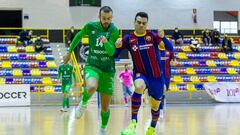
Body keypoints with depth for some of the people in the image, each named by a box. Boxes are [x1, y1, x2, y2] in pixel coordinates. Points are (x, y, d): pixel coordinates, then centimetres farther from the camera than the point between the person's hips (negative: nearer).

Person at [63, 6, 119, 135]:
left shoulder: (114, 31, -9)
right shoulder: (90, 26, -4)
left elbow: (111, 52, -16)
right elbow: (79, 36, 15)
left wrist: (106, 42, -36)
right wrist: (69, 52, 20)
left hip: (108, 70, 0)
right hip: (92, 66, 0)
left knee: (105, 107, 7)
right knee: (91, 87, -37)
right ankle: (83, 103, -4)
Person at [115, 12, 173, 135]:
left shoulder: (152, 36, -6)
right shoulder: (128, 38, -5)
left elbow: (170, 48, -14)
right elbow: (115, 55, -2)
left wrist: (163, 37, -33)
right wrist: (117, 46, -24)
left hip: (156, 76, 2)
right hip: (140, 74, -1)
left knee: (155, 105, 14)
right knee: (139, 87, -37)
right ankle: (133, 123, -32)